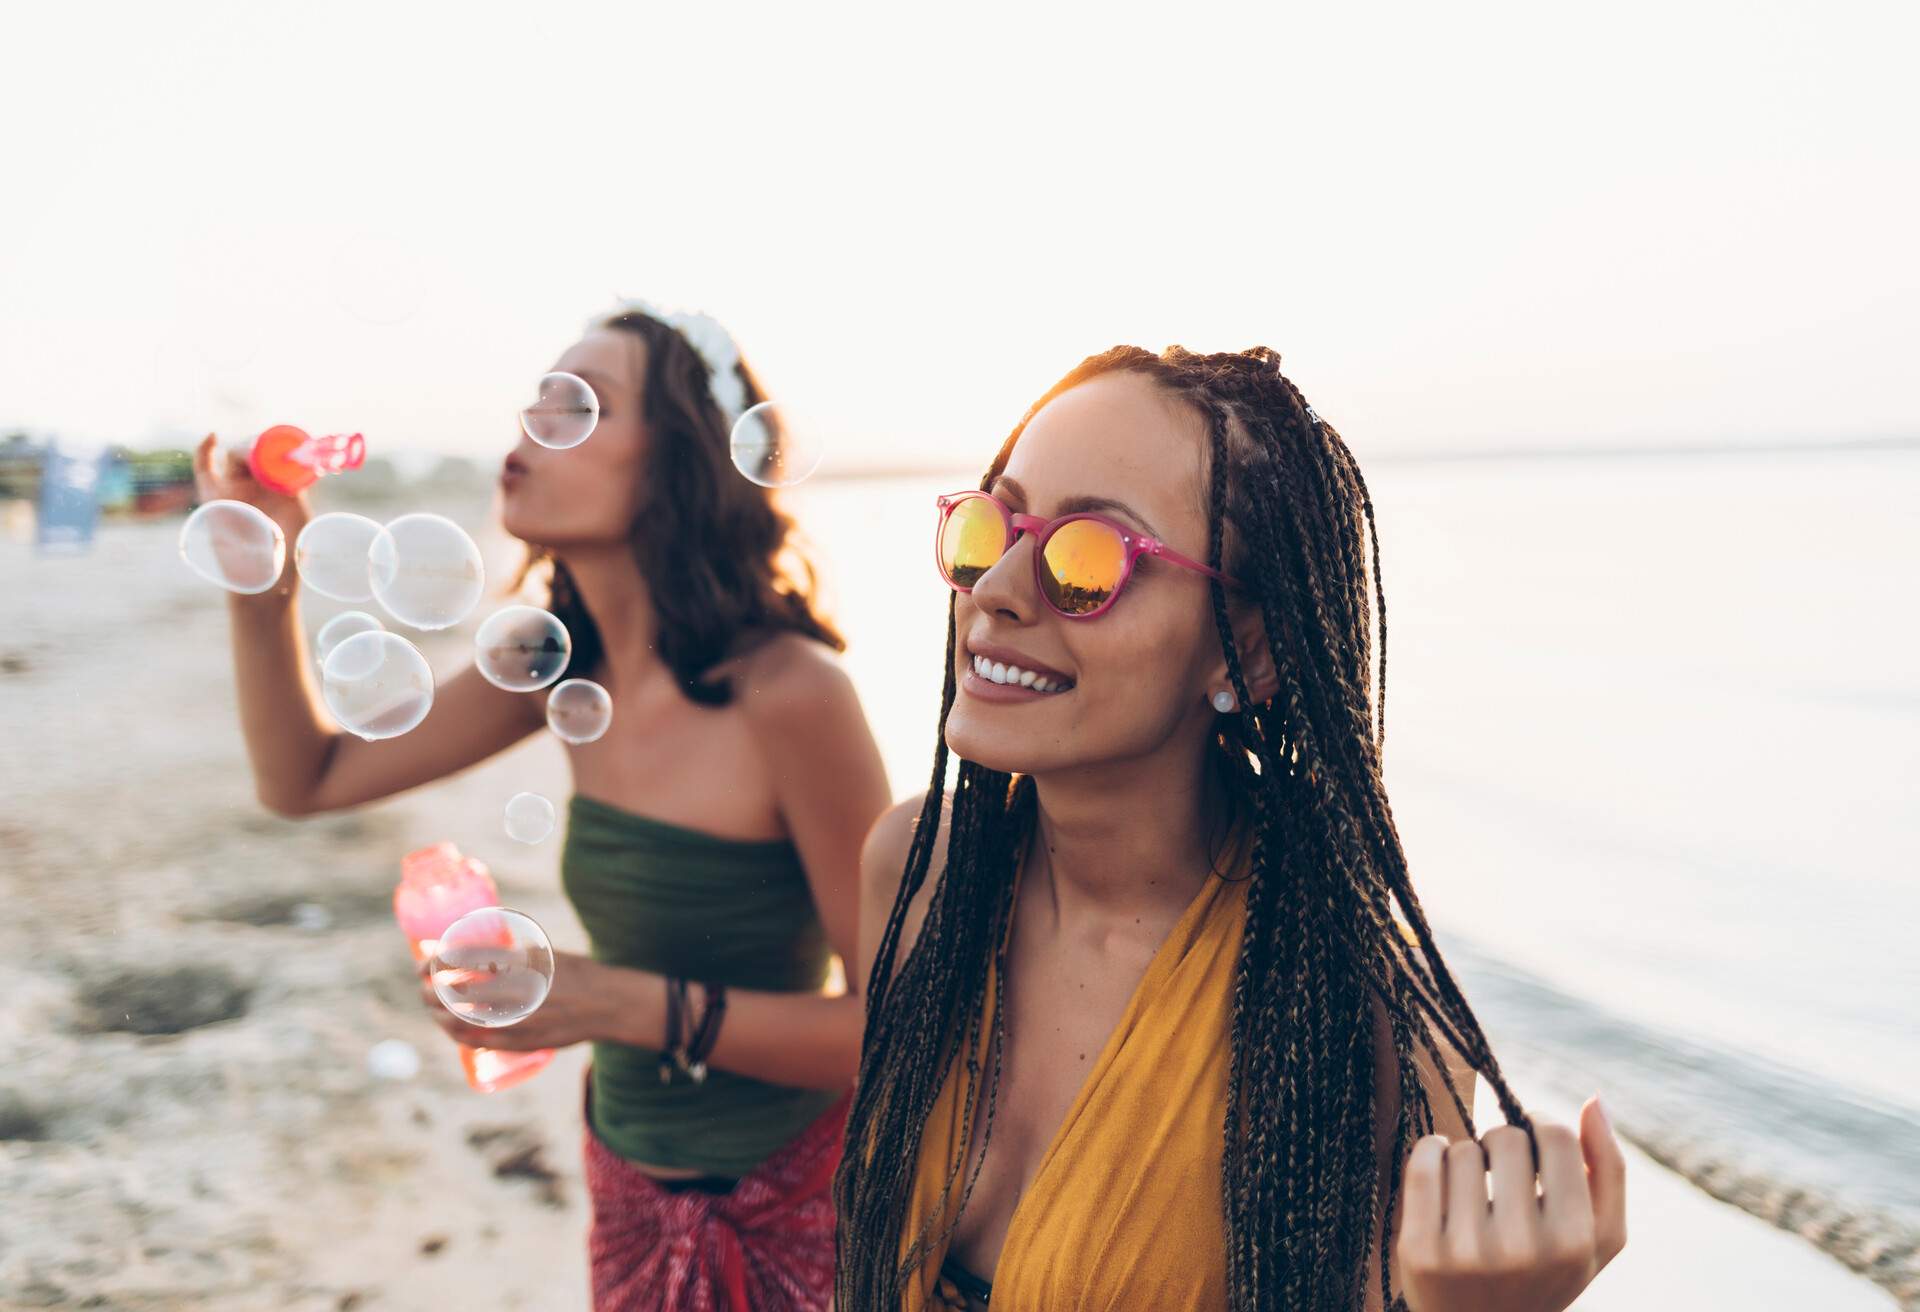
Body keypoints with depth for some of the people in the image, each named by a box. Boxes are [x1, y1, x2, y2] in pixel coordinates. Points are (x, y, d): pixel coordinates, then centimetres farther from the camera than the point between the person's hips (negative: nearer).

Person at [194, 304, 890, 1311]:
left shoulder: (789, 694, -26)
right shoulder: (565, 663, -6)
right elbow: (307, 780, 5)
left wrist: (621, 1005, -29)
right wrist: (264, 579, -9)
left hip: (776, 1213, -5)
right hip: (626, 1181, 6)